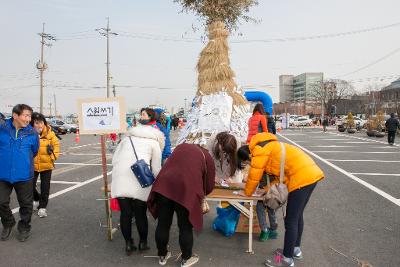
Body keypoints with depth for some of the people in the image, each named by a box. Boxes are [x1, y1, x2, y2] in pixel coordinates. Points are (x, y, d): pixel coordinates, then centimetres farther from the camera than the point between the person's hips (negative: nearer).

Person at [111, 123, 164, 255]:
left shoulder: (127, 137, 27)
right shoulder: (154, 142, 17)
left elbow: (115, 158, 20)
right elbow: (156, 170, 13)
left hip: (120, 179, 3)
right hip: (139, 181, -3)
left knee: (125, 214, 12)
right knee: (140, 214, 11)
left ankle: (128, 244, 23)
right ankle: (143, 243, 26)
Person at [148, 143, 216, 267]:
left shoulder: (181, 147, 28)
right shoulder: (207, 157, 17)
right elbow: (209, 186, 13)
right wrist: (200, 193, 34)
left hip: (164, 184, 4)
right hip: (186, 189, -3)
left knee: (163, 224, 15)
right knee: (185, 227, 12)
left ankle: (162, 256, 33)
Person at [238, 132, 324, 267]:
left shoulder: (259, 151, -8)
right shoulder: (266, 148, 21)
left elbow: (254, 177, -1)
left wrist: (247, 193, 17)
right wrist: (267, 188, 18)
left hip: (302, 176, -10)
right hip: (310, 172, 10)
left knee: (290, 220, -1)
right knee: (297, 215, 21)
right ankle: (295, 248, 36)